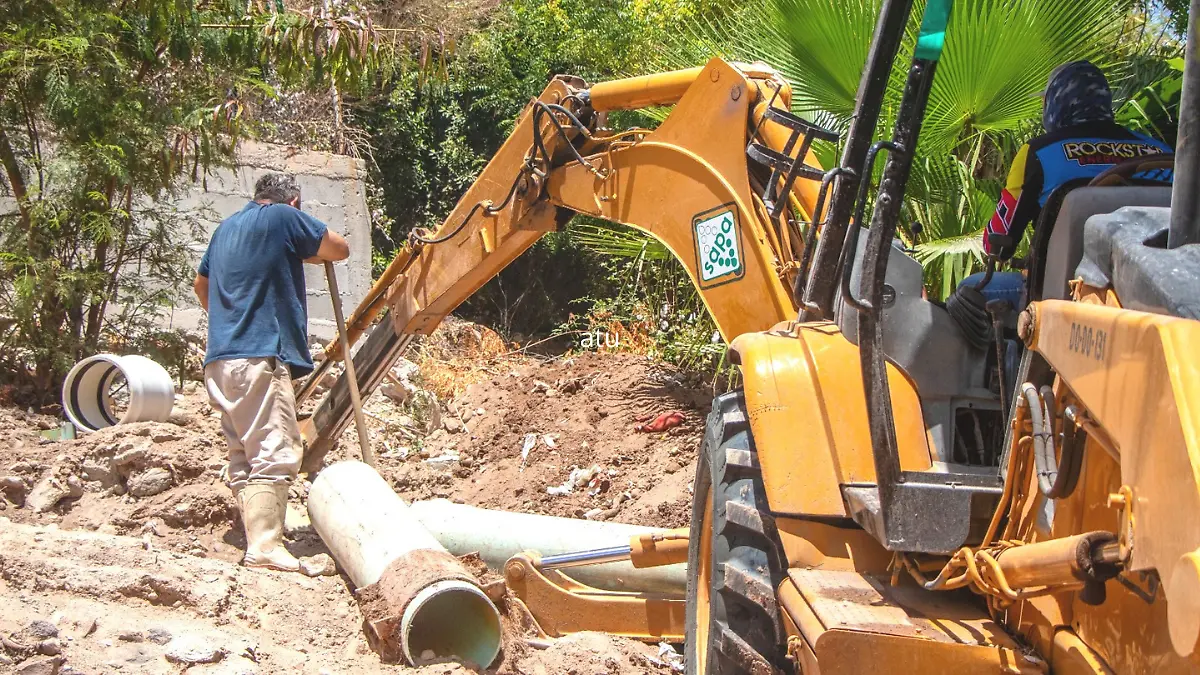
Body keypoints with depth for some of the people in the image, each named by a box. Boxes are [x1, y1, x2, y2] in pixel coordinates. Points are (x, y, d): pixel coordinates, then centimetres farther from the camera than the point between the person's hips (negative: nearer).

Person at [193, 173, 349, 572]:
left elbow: (201, 284, 35)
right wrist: (301, 253, 22)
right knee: (275, 454, -13)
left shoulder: (227, 228, 22)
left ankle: (256, 541, 10)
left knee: (243, 457, 9)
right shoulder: (285, 217, -1)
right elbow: (339, 249, 7)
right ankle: (264, 549, -21)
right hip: (261, 357, -9)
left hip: (220, 358, 9)